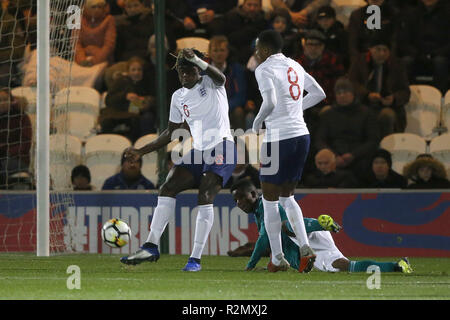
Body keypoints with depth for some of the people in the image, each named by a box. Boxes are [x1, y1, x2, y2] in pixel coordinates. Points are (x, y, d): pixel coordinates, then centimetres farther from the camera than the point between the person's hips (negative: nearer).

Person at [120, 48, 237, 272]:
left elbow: (220, 78, -27)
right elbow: (171, 132, 23)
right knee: (167, 189, -9)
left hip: (221, 149, -7)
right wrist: (141, 152, 17)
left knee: (205, 198, -21)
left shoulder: (210, 83, -1)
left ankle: (196, 258, -20)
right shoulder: (179, 97, 15)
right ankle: (151, 247, -8)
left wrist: (197, 61, -45)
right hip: (198, 152, 7)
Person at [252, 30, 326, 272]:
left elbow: (270, 102, -21)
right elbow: (319, 94, 21)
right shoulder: (294, 66, 14)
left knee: (270, 199, 4)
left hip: (278, 138, -7)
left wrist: (257, 122, -4)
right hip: (301, 134, 7)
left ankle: (277, 258, 5)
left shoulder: (264, 69, -8)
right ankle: (304, 247, 2)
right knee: (287, 196, 19)